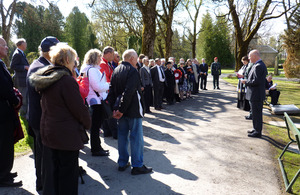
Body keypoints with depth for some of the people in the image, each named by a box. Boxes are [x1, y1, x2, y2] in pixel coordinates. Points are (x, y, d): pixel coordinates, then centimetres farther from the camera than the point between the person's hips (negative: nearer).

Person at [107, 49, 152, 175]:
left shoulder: (116, 71, 11)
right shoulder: (133, 71, -14)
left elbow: (111, 91, 9)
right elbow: (128, 92, -23)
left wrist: (115, 108, 8)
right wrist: (121, 110, -19)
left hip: (121, 110, 8)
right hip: (133, 110, -8)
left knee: (122, 135, 15)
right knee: (136, 136, 1)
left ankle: (122, 163, 24)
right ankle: (137, 166, 10)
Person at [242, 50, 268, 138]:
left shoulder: (258, 66, -20)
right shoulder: (260, 65, 14)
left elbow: (256, 81, -26)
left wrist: (246, 82, -13)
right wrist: (247, 80, 10)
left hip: (256, 95, -11)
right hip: (257, 94, 11)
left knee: (257, 113, -1)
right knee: (255, 113, 19)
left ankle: (258, 132, 8)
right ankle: (256, 129, 32)